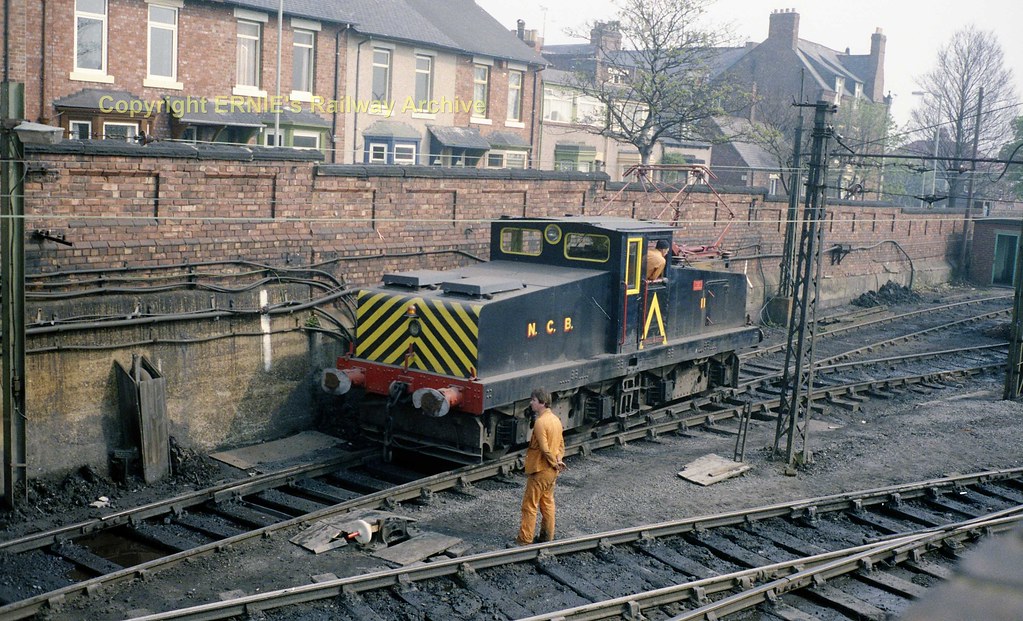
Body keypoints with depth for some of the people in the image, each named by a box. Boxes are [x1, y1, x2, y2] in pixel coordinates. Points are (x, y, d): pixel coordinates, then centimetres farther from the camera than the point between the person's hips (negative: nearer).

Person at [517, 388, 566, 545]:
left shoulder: (540, 422, -22)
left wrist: (555, 463, -11)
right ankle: (548, 537, 24)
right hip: (552, 471, 9)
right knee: (548, 503, 17)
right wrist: (559, 460, -1)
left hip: (540, 470, -9)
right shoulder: (555, 419, 7)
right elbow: (561, 444, 11)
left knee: (530, 505, -1)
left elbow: (545, 449, -23)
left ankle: (525, 540, 4)